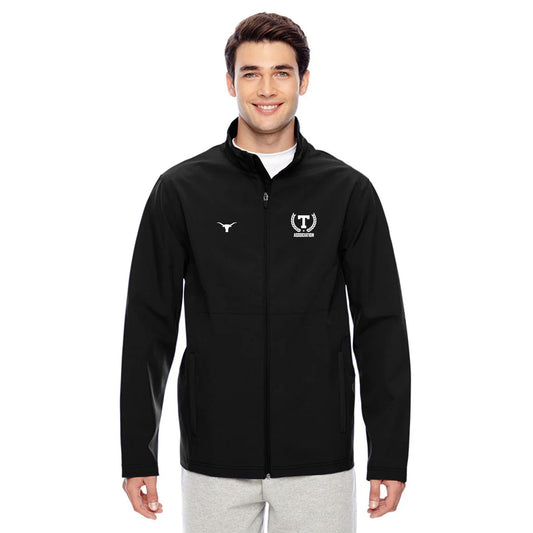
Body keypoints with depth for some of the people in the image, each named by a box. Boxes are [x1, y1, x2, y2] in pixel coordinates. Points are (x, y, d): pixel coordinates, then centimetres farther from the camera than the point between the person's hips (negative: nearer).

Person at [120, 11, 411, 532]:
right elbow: (149, 328, 2)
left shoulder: (349, 191, 2)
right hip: (214, 462, 0)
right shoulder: (180, 190, 1)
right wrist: (137, 456, 0)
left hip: (320, 461, 0)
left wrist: (389, 458, -2)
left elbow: (381, 327, 2)